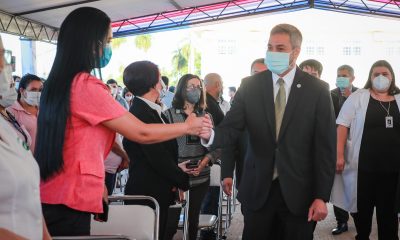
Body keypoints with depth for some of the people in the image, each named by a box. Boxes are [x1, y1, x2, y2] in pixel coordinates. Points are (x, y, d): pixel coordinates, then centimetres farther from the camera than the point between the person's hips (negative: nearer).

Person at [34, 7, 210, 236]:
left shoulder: (59, 83, 10)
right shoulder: (86, 86, -18)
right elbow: (142, 133, -15)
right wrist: (188, 126, 0)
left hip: (51, 196, 9)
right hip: (69, 203, -9)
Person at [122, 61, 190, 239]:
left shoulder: (152, 111, 10)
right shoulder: (141, 113, -19)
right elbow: (157, 158, -20)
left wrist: (176, 168, -3)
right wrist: (183, 180, -7)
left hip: (159, 191, 9)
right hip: (147, 191, -9)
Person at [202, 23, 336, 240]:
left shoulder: (317, 90, -3)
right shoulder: (250, 86, 1)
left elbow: (325, 146, -4)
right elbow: (231, 129, -6)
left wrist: (321, 196, -7)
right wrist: (211, 135, -30)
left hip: (298, 191, -1)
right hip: (257, 189, 1)